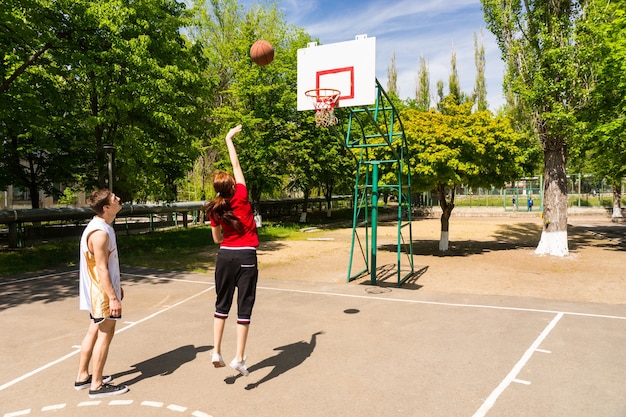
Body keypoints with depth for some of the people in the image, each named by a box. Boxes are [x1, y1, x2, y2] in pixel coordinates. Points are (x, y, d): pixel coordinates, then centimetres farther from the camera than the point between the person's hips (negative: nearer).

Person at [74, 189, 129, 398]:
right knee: (105, 334, -1)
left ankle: (83, 376, 31)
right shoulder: (100, 233, -23)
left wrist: (116, 287, 22)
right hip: (102, 292, -10)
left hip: (98, 291, 10)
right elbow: (101, 269, -24)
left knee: (95, 331, 18)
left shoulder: (100, 227, 9)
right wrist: (113, 297, -23)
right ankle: (97, 385, 11)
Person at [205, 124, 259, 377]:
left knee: (222, 303, 17)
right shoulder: (241, 197, -8)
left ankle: (216, 352, 17)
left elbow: (217, 239, 11)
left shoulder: (214, 209, 1)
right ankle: (239, 358, 2)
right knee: (244, 306, 2)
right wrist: (229, 138, 13)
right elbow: (236, 165, 1)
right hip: (246, 256, -3)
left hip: (225, 255, 3)